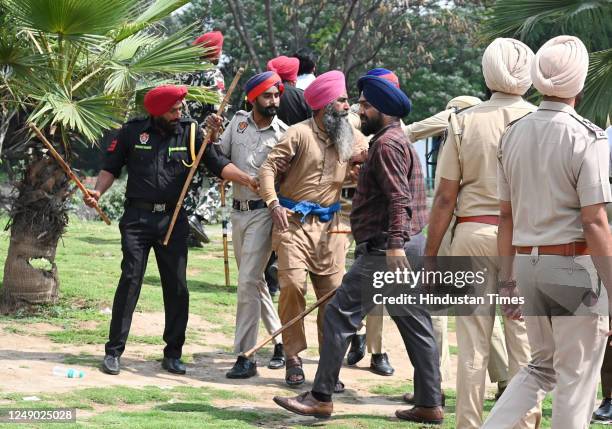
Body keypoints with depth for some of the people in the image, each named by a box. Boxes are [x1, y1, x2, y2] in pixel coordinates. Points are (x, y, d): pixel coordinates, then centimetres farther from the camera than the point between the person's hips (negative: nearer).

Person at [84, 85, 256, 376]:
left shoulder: (190, 132, 3)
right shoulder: (132, 133, 1)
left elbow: (218, 164, -5)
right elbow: (111, 168, 7)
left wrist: (247, 180, -19)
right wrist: (97, 192, -11)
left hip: (173, 219, 2)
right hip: (138, 218, -2)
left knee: (177, 287, 2)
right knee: (130, 281, -8)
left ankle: (173, 354, 13)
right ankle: (113, 352, -2)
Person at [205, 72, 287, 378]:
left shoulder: (283, 134, -7)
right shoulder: (238, 121, 6)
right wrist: (213, 135, -8)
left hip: (263, 212, -6)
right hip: (238, 211, 6)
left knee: (248, 281, -13)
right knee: (254, 282, 15)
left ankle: (245, 357, -11)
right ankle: (280, 340, 30)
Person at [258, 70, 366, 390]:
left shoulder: (353, 138, 10)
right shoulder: (300, 133, -5)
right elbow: (268, 167, -7)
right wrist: (274, 204, -19)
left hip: (329, 224, 4)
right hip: (293, 220, -4)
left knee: (333, 291, -1)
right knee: (293, 285, -14)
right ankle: (293, 358, -1)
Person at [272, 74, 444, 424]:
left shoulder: (387, 144, -11)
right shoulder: (399, 141, 22)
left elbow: (399, 199, -21)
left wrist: (394, 246, -28)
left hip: (387, 248, -10)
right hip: (411, 245, 10)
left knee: (341, 314, -7)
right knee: (416, 326, 10)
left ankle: (321, 397, -6)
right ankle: (430, 405, 11)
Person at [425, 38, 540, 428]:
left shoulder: (465, 122, 2)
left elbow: (445, 197, 0)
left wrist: (430, 255, 5)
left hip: (473, 232, 1)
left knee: (473, 342, 5)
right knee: (524, 340, 4)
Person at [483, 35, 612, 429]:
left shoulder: (513, 134, 7)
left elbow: (507, 215, 11)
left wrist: (507, 279, 17)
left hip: (527, 263, 6)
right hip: (575, 264, -6)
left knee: (543, 367, 20)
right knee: (576, 378, 4)